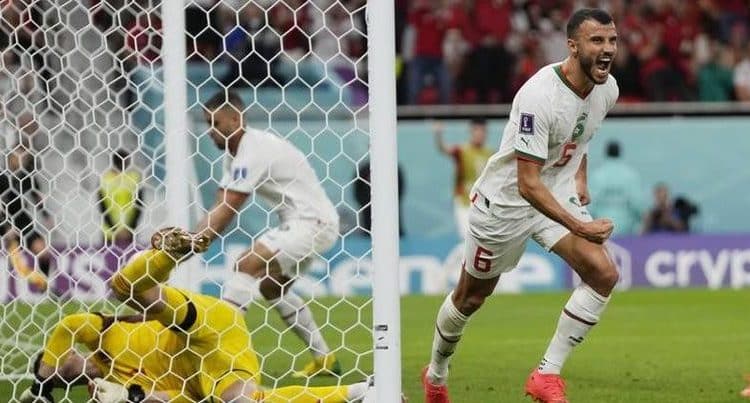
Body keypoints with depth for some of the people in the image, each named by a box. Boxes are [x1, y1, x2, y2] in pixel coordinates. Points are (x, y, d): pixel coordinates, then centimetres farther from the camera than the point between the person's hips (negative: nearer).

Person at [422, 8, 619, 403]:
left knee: (603, 274, -16)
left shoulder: (607, 89, -8)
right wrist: (579, 227, -39)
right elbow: (528, 184, -33)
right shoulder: (540, 96, -32)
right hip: (505, 200, -6)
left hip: (559, 194, 6)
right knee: (470, 297, 11)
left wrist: (579, 177, 10)